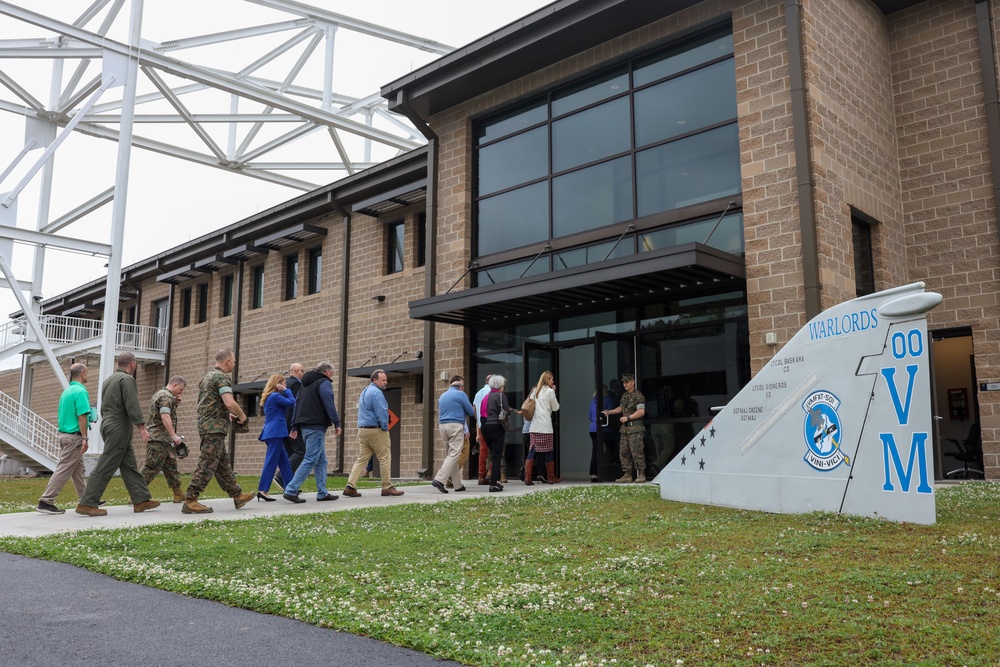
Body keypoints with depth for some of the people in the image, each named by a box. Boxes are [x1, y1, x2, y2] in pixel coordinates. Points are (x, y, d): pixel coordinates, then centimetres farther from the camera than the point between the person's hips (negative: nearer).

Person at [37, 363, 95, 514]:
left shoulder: (67, 391, 13)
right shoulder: (80, 391, -15)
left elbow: (67, 414, 17)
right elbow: (82, 416, -21)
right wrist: (85, 438, -20)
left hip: (64, 433, 10)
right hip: (74, 436, -10)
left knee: (78, 469, 14)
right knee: (64, 469, -6)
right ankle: (46, 502, -5)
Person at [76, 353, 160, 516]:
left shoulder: (109, 379, 19)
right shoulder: (127, 379, -10)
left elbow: (103, 406, 23)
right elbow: (132, 405, -19)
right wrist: (142, 427, -19)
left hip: (108, 423, 10)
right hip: (119, 428, -10)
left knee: (129, 465, 9)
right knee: (105, 467, -7)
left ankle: (141, 500, 10)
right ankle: (87, 504, -6)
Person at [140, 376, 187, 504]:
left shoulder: (159, 394, 21)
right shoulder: (166, 397, -12)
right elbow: (165, 416, -24)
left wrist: (175, 404, 11)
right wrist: (174, 435, -27)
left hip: (165, 440, 11)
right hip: (159, 439, -11)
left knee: (171, 467, 11)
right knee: (152, 468, -9)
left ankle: (179, 495, 14)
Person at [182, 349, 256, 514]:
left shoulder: (208, 376, 19)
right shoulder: (222, 377, -12)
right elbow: (229, 403, -24)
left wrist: (227, 415, 23)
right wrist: (242, 416, -6)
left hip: (206, 425, 10)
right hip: (215, 427, -10)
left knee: (223, 463, 13)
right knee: (207, 465, -8)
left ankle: (237, 495, 21)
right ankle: (190, 501, -8)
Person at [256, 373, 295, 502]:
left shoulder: (268, 397, 18)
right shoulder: (275, 396, -11)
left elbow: (286, 407, 20)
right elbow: (292, 403, -14)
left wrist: (284, 391, 10)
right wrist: (286, 390, -4)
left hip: (272, 433, 10)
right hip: (275, 433, -10)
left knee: (284, 460, 13)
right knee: (271, 461, -9)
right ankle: (262, 490, -11)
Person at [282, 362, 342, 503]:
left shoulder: (305, 383, 22)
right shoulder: (324, 383, -5)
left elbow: (296, 405, 20)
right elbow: (329, 404, -14)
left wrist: (295, 427, 18)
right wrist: (337, 423, -12)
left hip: (304, 426, 9)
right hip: (316, 426, -9)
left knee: (321, 460, 13)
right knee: (310, 460, -8)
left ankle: (322, 493, 12)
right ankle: (291, 490, -13)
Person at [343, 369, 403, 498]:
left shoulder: (364, 392, 19)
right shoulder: (376, 392, -13)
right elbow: (381, 413, -19)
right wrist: (385, 428, -6)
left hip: (362, 430, 9)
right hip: (376, 430, -9)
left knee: (361, 459, 7)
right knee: (385, 459, 0)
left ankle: (351, 486, -2)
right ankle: (387, 487, 5)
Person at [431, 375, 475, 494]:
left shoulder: (442, 396, 18)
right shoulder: (460, 394, -3)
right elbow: (471, 412, 1)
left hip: (442, 426, 8)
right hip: (455, 426, -8)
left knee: (452, 454, 12)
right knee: (454, 455, -9)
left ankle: (458, 484, 14)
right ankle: (440, 479, -21)